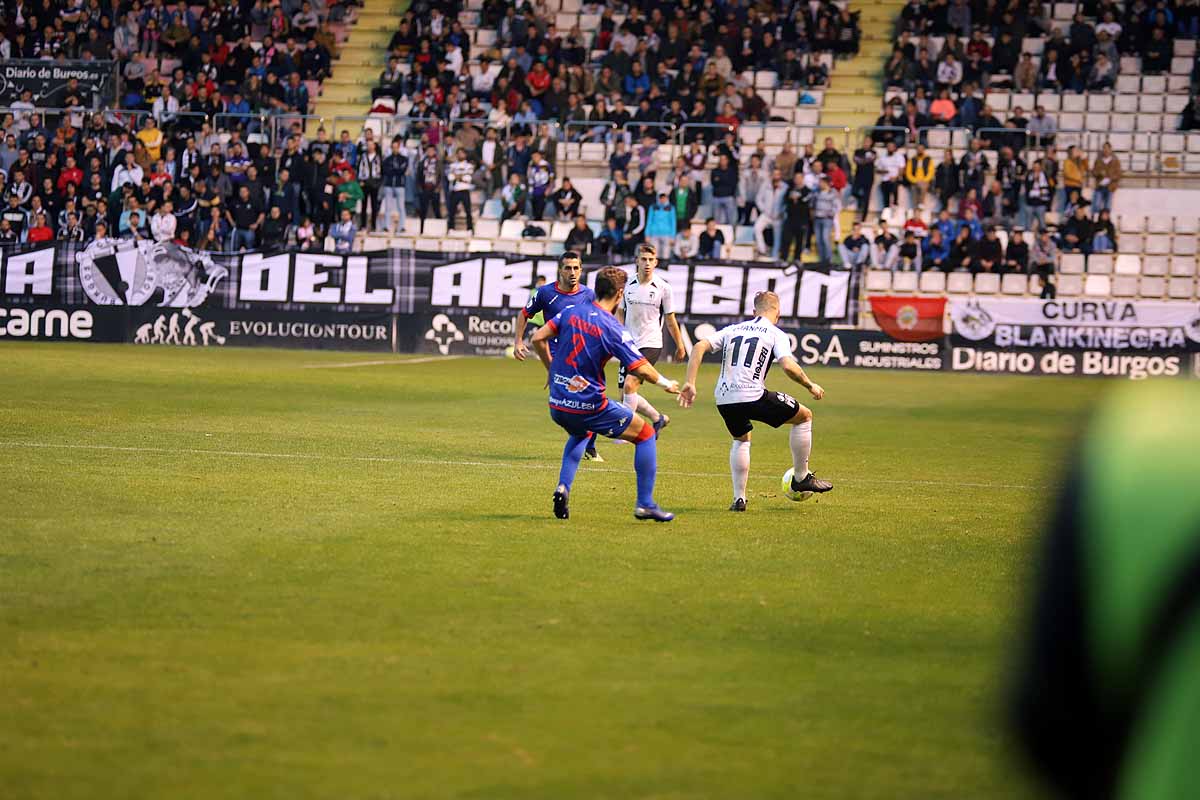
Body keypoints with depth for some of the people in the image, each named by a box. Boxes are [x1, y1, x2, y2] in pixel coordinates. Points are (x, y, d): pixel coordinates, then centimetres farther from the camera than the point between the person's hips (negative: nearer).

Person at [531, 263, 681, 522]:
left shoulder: (571, 311, 2)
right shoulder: (614, 329, -12)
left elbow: (538, 339, 3)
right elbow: (640, 369, -14)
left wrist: (551, 369, 18)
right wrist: (665, 383, 5)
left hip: (557, 405, 6)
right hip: (589, 407, -6)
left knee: (581, 433, 39)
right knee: (646, 435, 10)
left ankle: (563, 488, 18)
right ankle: (645, 505, 7)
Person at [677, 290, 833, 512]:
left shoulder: (732, 330, 20)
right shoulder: (776, 334, 6)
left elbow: (699, 347, 8)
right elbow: (789, 367, -10)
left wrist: (690, 384, 6)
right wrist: (810, 386, 6)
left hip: (724, 400, 5)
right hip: (753, 396, -5)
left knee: (741, 440, 33)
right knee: (804, 416, 15)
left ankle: (739, 498, 22)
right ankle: (801, 478, 21)